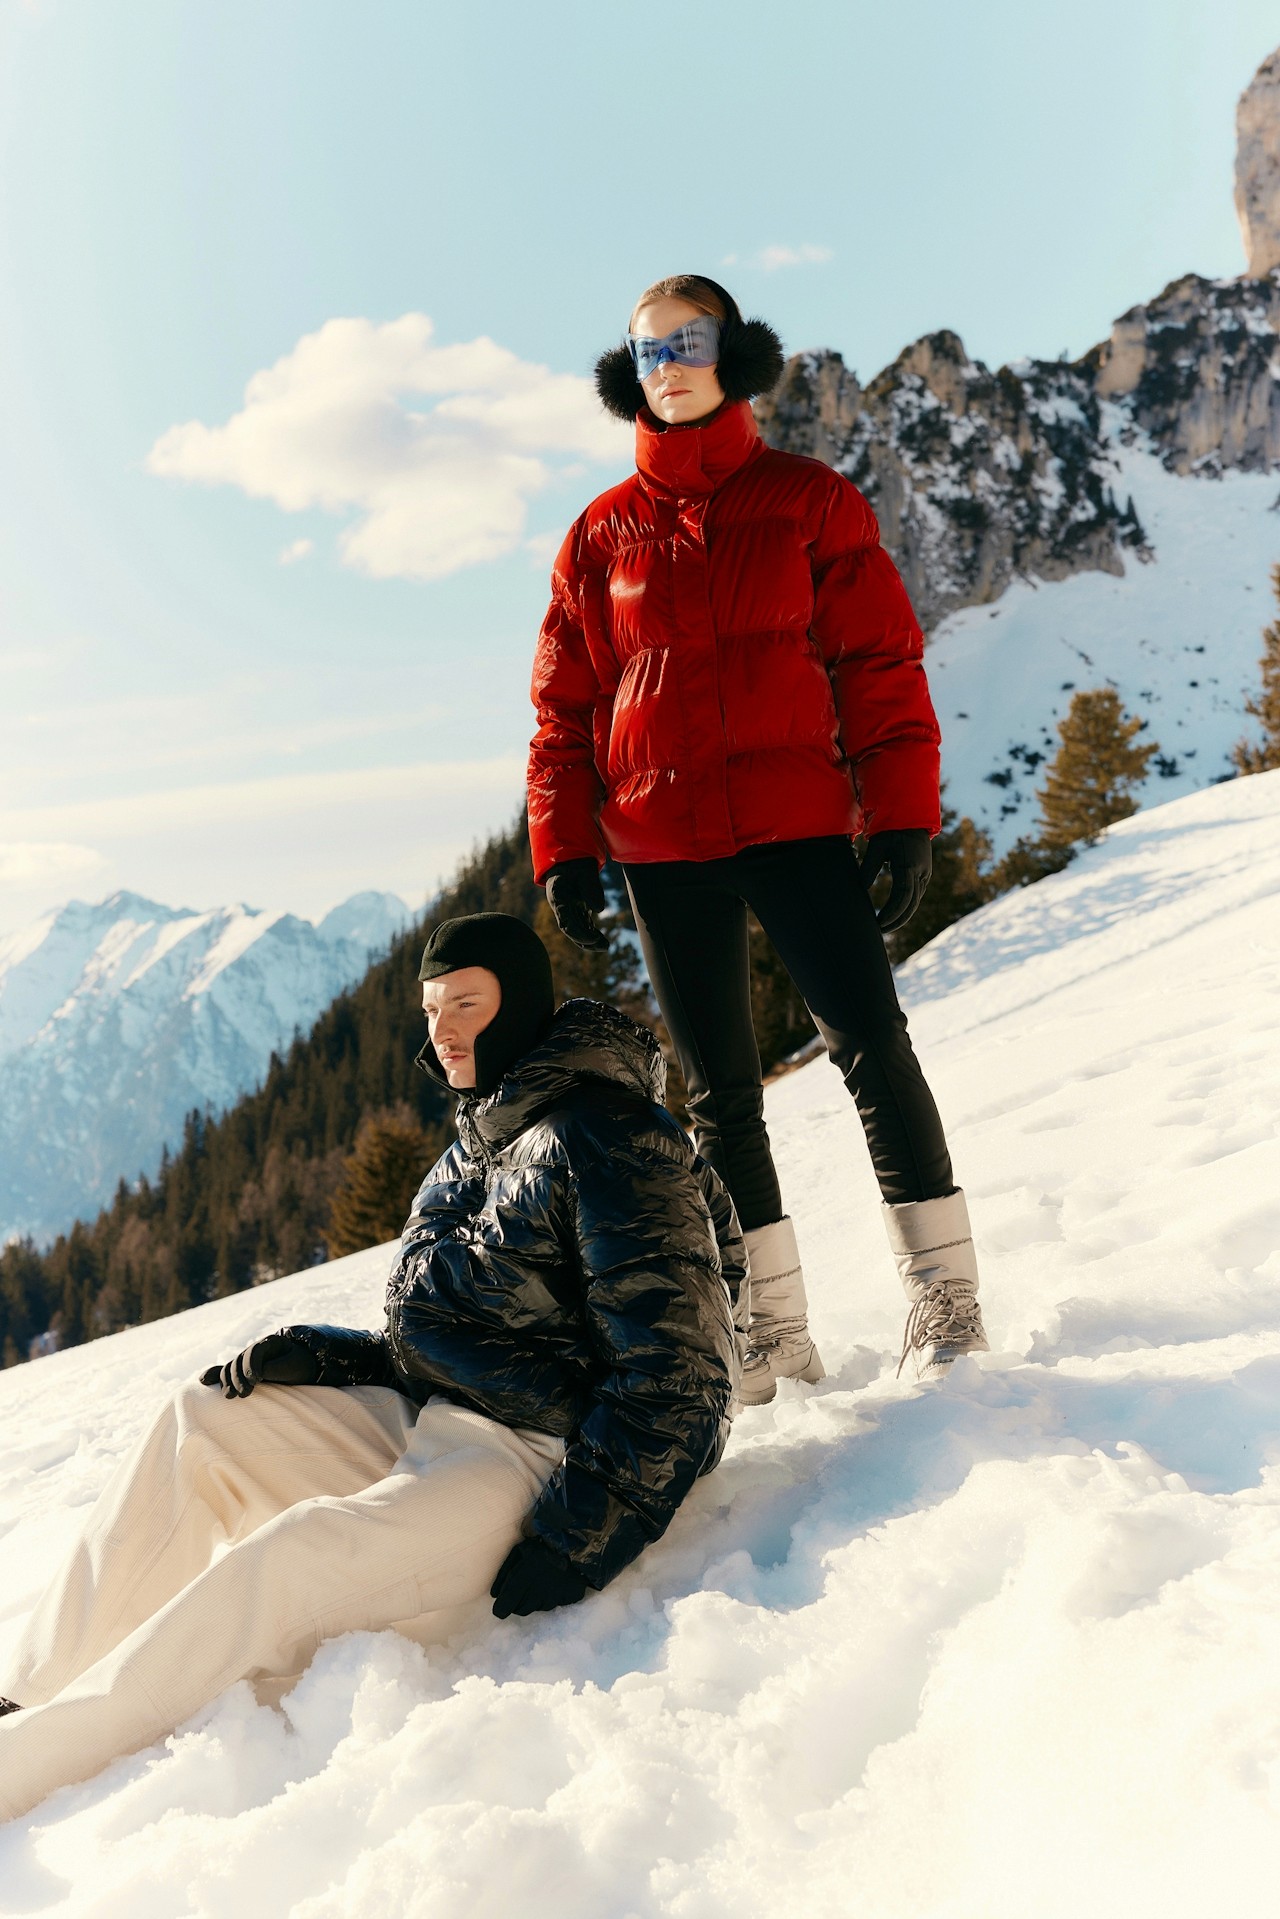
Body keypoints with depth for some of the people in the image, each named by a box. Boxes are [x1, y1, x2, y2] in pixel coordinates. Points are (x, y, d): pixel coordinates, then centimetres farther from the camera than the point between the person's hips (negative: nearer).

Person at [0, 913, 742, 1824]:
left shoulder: (604, 1140, -13)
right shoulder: (469, 1157, 16)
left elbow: (675, 1371, -19)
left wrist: (575, 1540, -22)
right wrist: (317, 1355, 3)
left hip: (537, 1460, -9)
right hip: (425, 1422, 10)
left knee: (283, 1562, -28)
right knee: (198, 1422, -2)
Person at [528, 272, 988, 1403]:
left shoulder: (811, 501, 6)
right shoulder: (602, 537, 10)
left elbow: (880, 663, 2)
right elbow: (565, 709, 11)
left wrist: (903, 814, -7)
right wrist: (566, 846, 3)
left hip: (796, 820, -2)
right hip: (663, 844, 2)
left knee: (871, 1045, -10)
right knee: (720, 1091, 5)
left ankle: (945, 1293, 1)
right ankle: (774, 1332, 12)